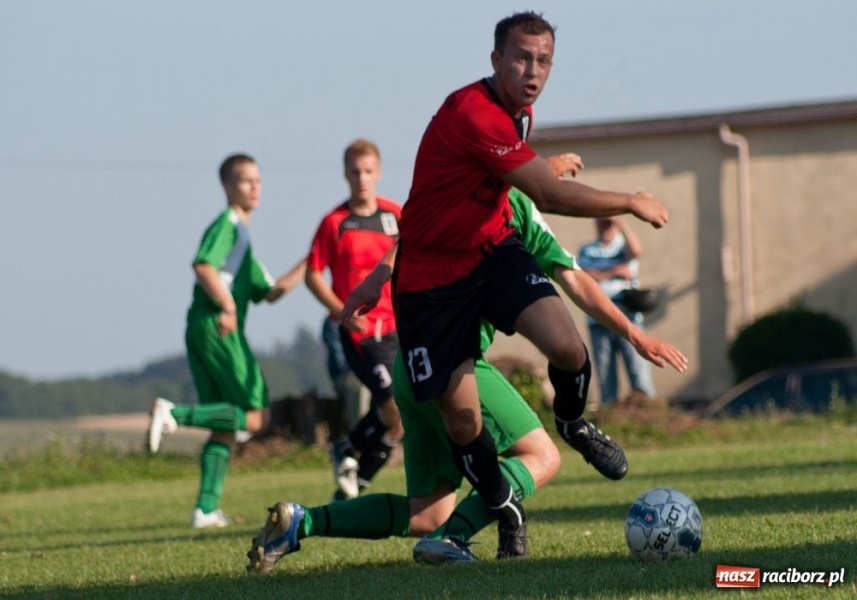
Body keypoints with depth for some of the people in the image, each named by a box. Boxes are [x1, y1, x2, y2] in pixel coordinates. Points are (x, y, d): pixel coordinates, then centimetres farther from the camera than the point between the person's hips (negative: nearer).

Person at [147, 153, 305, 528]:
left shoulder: (242, 232, 26)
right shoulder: (227, 224, -4)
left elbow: (270, 292, 27)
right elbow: (203, 266, -20)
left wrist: (307, 265, 23)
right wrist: (227, 305, -21)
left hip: (203, 332, 10)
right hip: (216, 327, -10)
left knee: (225, 427, 8)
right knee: (255, 416, -9)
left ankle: (206, 509, 3)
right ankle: (176, 414, -17)